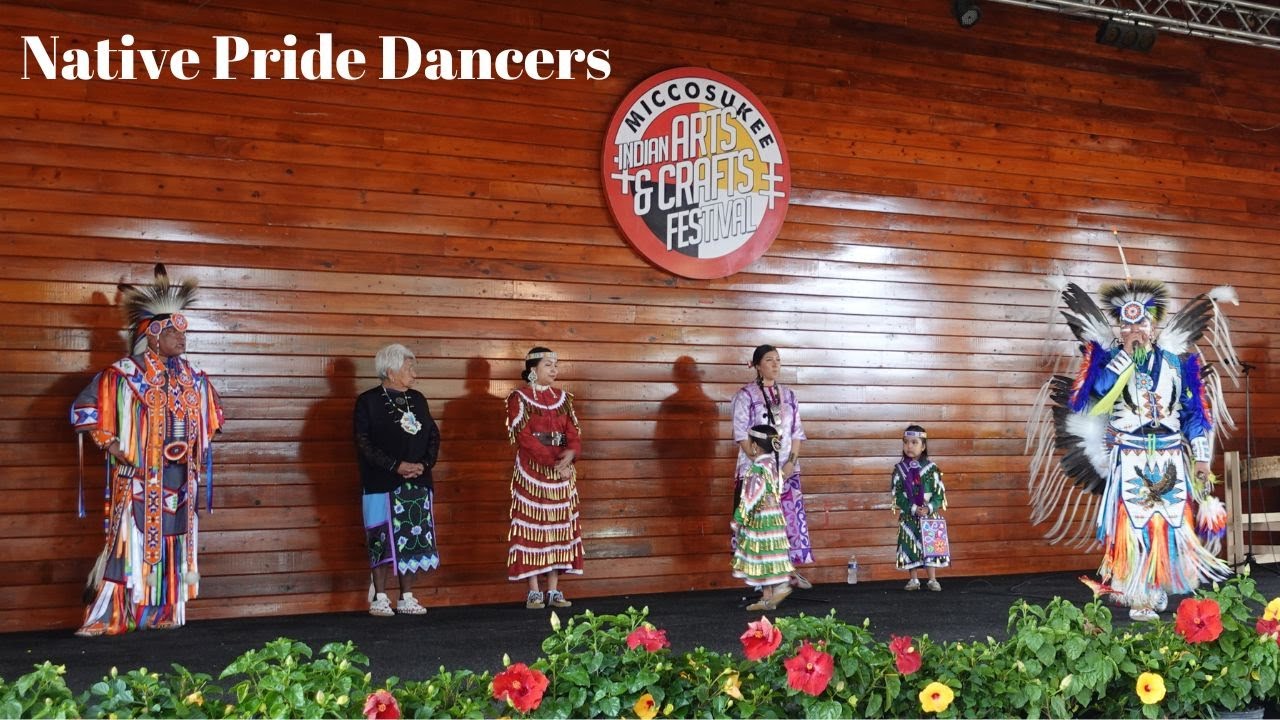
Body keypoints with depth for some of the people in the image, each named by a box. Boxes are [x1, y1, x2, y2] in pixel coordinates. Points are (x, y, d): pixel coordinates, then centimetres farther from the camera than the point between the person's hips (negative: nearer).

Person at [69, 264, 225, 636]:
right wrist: (120, 454, -13)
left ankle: (165, 614, 19)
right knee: (132, 542, -7)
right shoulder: (124, 374, -7)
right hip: (139, 479, -5)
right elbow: (85, 412, -9)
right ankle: (108, 617, 0)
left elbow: (209, 418, 23)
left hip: (180, 479, 5)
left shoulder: (193, 377, 9)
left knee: (173, 546, 9)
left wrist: (200, 457, 12)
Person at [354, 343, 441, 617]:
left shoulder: (417, 399, 12)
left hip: (417, 482, 5)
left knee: (414, 539, 5)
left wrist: (424, 464, -5)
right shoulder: (368, 401, -4)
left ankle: (407, 597, 13)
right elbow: (364, 444, -10)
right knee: (383, 540, -3)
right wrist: (397, 466, -16)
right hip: (382, 483, -5)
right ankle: (379, 597, 8)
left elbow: (433, 436, 13)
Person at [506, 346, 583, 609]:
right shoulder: (519, 398, -3)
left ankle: (554, 590, 9)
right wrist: (553, 461, -21)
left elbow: (573, 434, 7)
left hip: (563, 469, 5)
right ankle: (534, 592, 0)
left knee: (559, 525, 4)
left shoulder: (562, 398, 13)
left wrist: (570, 453, -16)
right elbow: (523, 437, -12)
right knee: (532, 525, -4)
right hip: (532, 470, -5)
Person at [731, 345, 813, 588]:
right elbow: (741, 434, -9)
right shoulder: (746, 394, -4)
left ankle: (790, 569, 13)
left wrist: (791, 462, -5)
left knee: (791, 516, 3)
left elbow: (797, 432, 9)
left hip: (786, 469, 4)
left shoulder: (788, 395, 11)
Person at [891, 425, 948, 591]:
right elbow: (897, 495, -6)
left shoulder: (931, 468, -3)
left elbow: (940, 493, -3)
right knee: (910, 546, 2)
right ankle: (914, 579, 13)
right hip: (908, 516, 1)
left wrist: (929, 508, -18)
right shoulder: (900, 468, -2)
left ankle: (933, 579, 10)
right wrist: (913, 509, -17)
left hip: (929, 514, -1)